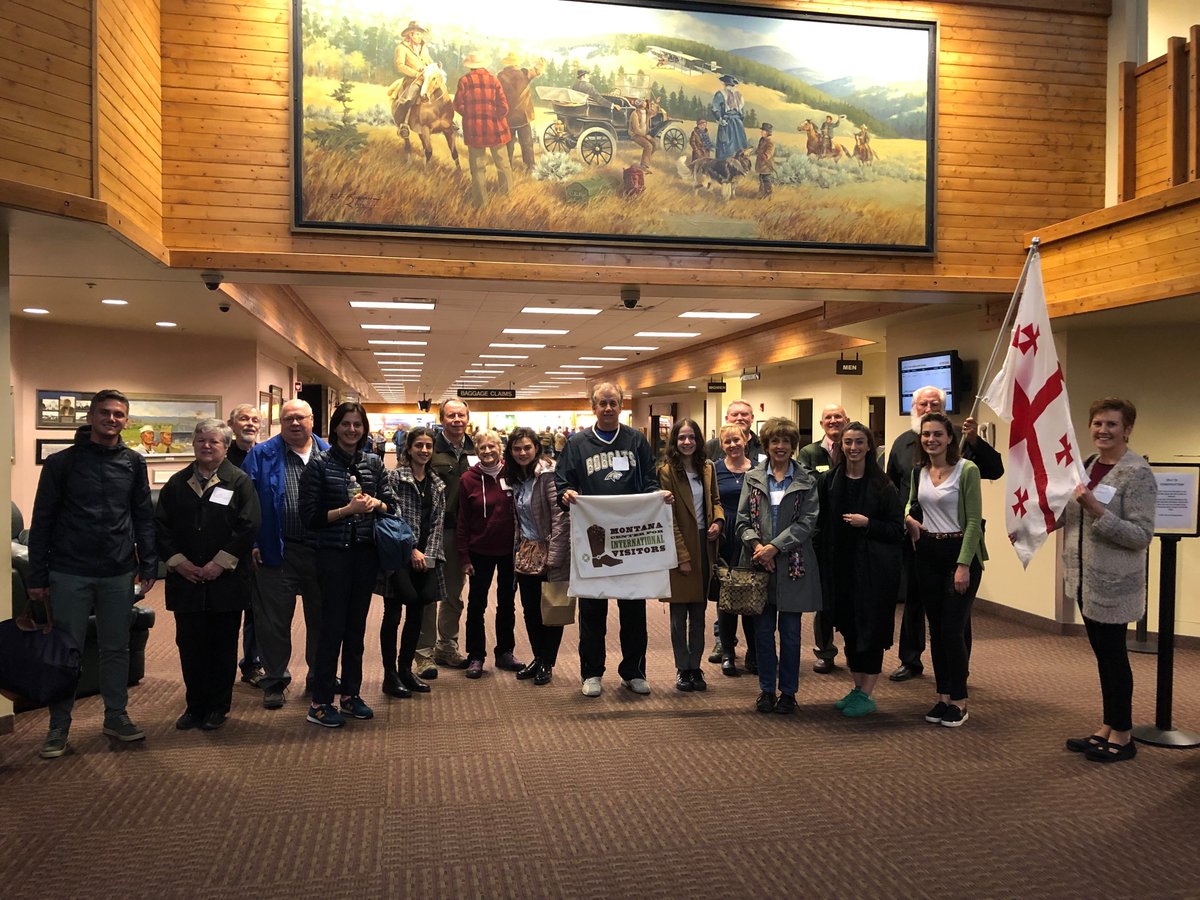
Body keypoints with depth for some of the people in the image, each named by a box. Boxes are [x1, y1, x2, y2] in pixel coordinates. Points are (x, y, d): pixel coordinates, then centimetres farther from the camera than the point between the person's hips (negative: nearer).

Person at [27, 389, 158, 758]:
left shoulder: (133, 463, 6)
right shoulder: (62, 462, -1)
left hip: (119, 574, 2)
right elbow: (42, 520, 0)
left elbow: (143, 517, 8)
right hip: (70, 573, -2)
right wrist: (38, 576, -2)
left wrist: (147, 566, 3)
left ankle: (116, 716, 24)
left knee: (116, 648, 11)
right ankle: (59, 726, 17)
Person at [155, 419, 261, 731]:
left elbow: (249, 526, -8)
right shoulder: (177, 483, 11)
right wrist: (178, 561, -6)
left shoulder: (239, 481, 0)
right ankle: (195, 706, 20)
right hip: (185, 579, 3)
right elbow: (161, 525, 7)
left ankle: (218, 708, 17)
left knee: (223, 646, 5)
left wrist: (220, 563, -13)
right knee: (189, 644, 7)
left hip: (226, 580, -3)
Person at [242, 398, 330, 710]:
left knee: (320, 617, 14)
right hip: (278, 552, -2)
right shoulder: (262, 456, 0)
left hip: (321, 550, 2)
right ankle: (274, 680, 21)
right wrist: (253, 543, -11)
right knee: (274, 621, 6)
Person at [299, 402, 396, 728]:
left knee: (356, 626, 11)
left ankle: (350, 695, 23)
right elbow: (310, 515, -9)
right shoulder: (319, 464, -5)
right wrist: (347, 510, -18)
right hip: (333, 553, -4)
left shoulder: (373, 463, 7)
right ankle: (320, 703, 9)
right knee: (333, 627, -2)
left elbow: (391, 504, 10)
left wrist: (375, 503, -11)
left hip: (366, 552, 4)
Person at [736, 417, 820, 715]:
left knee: (790, 631, 5)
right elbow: (743, 519, 3)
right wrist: (756, 545, -15)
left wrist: (774, 547, -16)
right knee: (763, 629, 7)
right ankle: (766, 689, 20)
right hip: (759, 564, 2)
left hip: (792, 565, -1)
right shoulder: (753, 478, 8)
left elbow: (807, 522, -7)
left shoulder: (806, 481, 2)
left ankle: (788, 691, 18)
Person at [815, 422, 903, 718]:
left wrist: (867, 523, -17)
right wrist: (822, 558, -3)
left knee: (871, 628, 1)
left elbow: (897, 529, -4)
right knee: (848, 628, 11)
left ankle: (868, 694, 12)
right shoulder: (828, 481, 4)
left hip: (873, 568, -3)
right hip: (840, 566, 3)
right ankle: (857, 688, 25)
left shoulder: (882, 486, -4)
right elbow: (820, 524, 7)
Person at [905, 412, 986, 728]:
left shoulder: (967, 470, -10)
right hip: (927, 553, 6)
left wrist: (964, 565, -17)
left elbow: (974, 521, -12)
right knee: (936, 629, 10)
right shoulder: (919, 471, 8)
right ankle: (943, 696, 20)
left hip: (959, 551, -6)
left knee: (953, 630, -5)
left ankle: (959, 701, 10)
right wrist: (909, 518, 1)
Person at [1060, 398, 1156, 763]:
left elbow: (1142, 535, -18)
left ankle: (1122, 736, 16)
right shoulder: (1087, 466, 9)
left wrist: (1097, 510, -27)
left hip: (1113, 583, -7)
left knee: (1114, 654, 2)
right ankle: (1107, 728, 25)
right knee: (1103, 655, 15)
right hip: (1085, 579, 7)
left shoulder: (1137, 473, -13)